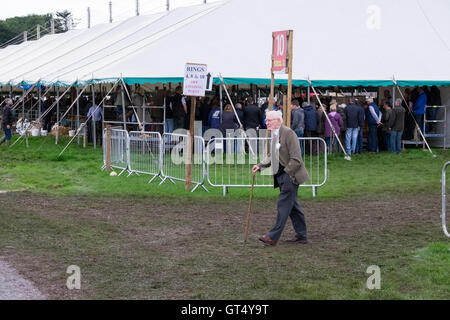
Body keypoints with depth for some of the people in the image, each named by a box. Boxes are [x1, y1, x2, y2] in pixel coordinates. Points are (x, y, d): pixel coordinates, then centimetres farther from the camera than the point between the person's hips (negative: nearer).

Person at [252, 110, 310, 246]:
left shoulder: (288, 133, -16)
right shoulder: (274, 134, 12)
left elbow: (296, 159, -19)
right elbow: (271, 156, 19)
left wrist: (286, 173, -16)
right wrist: (260, 165, 4)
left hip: (290, 175, -9)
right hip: (281, 176, 9)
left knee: (283, 205, -6)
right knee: (292, 205, 13)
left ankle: (273, 237, -4)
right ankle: (301, 236, 21)